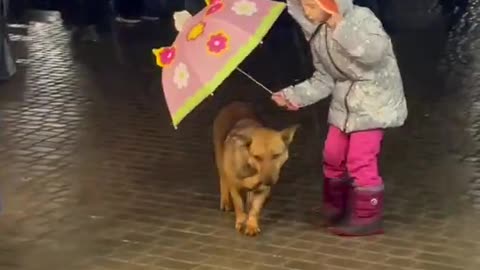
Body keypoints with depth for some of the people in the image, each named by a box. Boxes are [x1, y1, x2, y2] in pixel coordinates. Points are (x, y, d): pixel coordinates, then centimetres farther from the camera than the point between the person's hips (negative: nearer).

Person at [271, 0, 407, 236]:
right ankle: (336, 209, 33)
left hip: (373, 99, -8)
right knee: (333, 156, 15)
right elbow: (324, 79, 8)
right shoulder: (317, 35, 2)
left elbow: (375, 51, -38)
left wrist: (340, 26, -38)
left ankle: (367, 218, 4)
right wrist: (294, 95, -2)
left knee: (360, 160, -9)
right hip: (344, 102, 8)